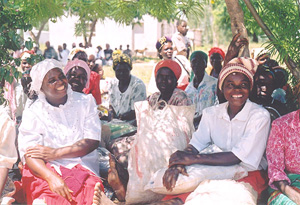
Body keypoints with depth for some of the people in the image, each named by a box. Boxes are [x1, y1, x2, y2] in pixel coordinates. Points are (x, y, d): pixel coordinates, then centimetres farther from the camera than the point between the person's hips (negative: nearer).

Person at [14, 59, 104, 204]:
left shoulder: (85, 101, 10)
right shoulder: (33, 113, 5)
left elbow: (92, 142, 2)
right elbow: (29, 153, -8)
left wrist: (55, 153, -8)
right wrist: (52, 178, -28)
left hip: (82, 168, 1)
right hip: (46, 170, -1)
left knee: (91, 187, -34)